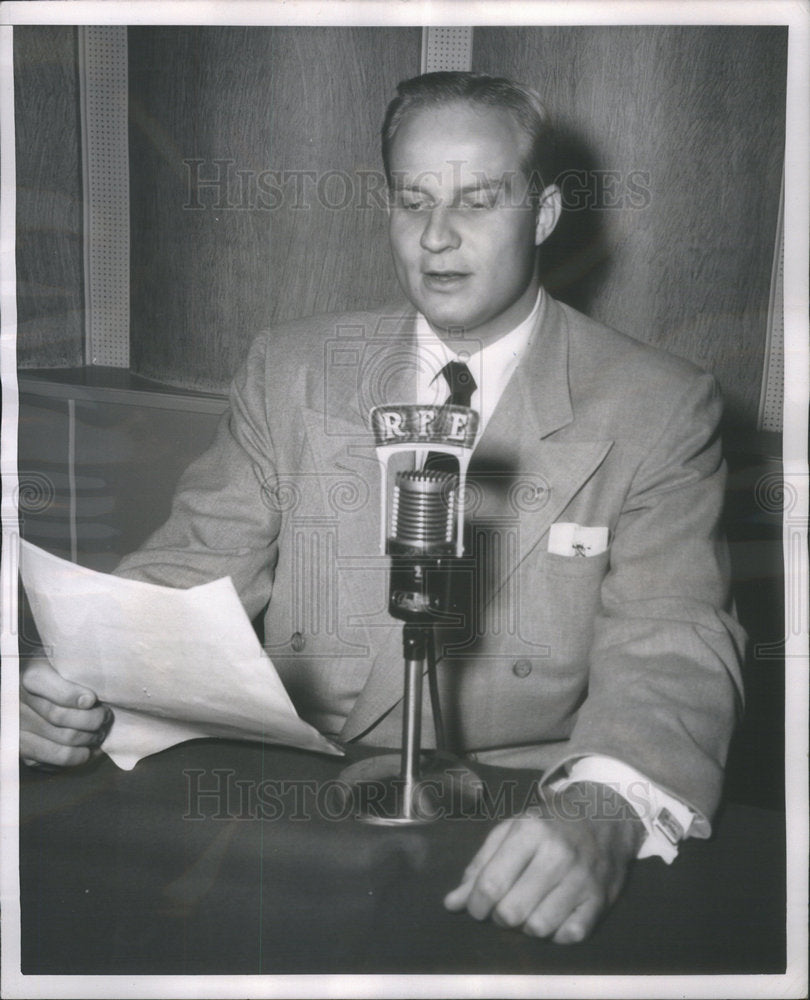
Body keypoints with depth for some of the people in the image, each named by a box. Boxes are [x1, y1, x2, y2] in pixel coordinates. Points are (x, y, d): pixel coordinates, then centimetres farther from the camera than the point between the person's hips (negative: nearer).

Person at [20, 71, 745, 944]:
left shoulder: (659, 408, -1)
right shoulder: (289, 372, 8)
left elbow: (673, 644, -11)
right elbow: (196, 569, 4)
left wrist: (603, 812, -32)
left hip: (518, 830, -1)